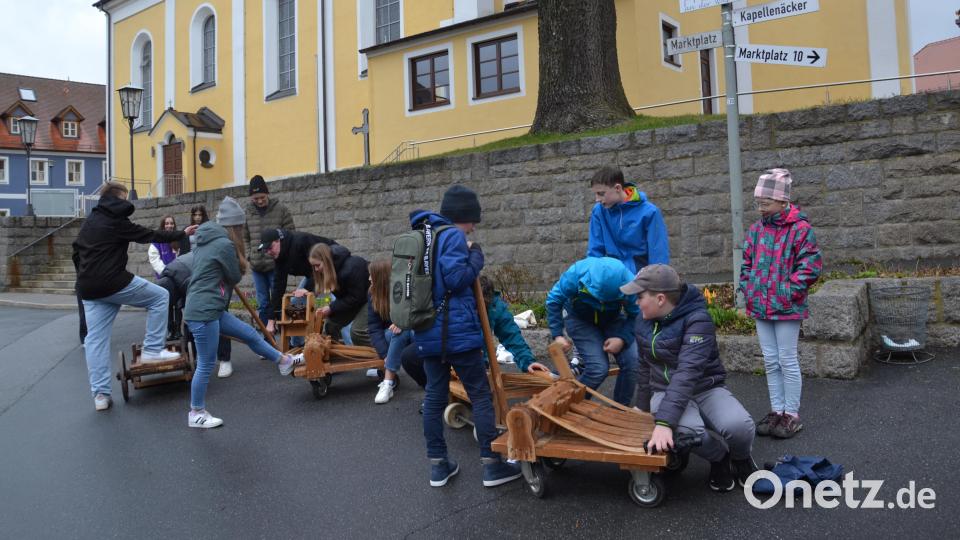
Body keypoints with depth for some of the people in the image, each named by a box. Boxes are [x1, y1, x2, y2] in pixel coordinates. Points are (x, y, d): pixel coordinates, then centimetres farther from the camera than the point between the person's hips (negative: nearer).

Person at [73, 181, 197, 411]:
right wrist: (182, 233, 4)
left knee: (95, 339, 6)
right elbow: (150, 235, -5)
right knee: (159, 296, 8)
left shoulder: (90, 221, 18)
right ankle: (152, 349, 4)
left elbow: (77, 252, 23)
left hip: (88, 289, 8)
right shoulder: (116, 221, -6)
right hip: (113, 283, -8)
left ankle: (100, 394, 5)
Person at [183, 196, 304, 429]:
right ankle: (196, 414, 14)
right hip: (203, 312, -10)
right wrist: (240, 266, 15)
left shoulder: (206, 241, 14)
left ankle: (285, 361, 29)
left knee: (250, 334, 16)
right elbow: (235, 277, -5)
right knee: (206, 364, 1)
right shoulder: (225, 244, -16)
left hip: (209, 309, 10)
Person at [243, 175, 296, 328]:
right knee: (263, 304, 9)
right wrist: (250, 255, 4)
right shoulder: (248, 212, 6)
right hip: (256, 266, 3)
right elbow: (245, 237, 15)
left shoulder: (281, 209, -3)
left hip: (276, 265, -3)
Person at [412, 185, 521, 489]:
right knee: (481, 396, 2)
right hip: (456, 330, -8)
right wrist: (476, 257, -5)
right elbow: (457, 278, -20)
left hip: (427, 333, 8)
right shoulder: (453, 236, -10)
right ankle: (491, 464, 7)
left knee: (434, 396, 11)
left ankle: (438, 465, 18)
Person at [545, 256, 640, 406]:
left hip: (613, 319, 3)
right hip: (579, 319, -2)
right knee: (598, 367, -21)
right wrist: (558, 335, -22)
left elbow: (636, 315, -12)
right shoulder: (576, 274, -34)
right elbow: (554, 301, -19)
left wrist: (623, 339, -27)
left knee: (632, 362, -15)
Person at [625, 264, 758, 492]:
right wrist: (642, 407, 24)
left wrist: (663, 422, -44)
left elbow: (688, 371, -34)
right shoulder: (644, 321, 0)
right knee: (686, 430, -34)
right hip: (665, 392, 3)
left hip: (706, 389, -3)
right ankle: (719, 457, 3)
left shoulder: (697, 320, -21)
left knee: (738, 425, -34)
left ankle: (740, 458, 6)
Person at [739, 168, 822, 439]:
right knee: (771, 362, 12)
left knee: (787, 361, 3)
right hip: (760, 307, 6)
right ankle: (777, 411, 24)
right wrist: (748, 290, 5)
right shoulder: (757, 229, 7)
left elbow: (811, 266, -13)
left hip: (787, 308, -6)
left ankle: (792, 415, 15)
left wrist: (789, 292, -15)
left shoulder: (800, 228, -11)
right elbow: (747, 263, 15)